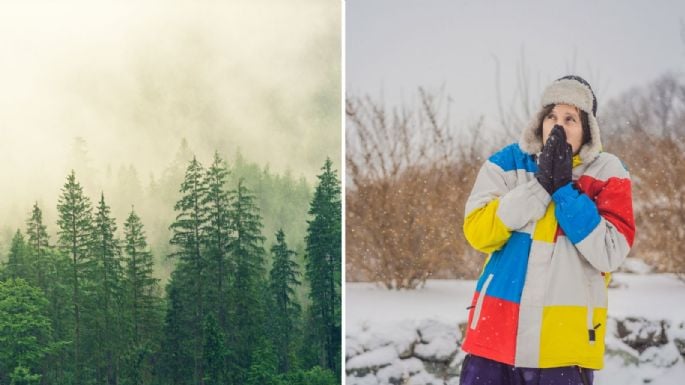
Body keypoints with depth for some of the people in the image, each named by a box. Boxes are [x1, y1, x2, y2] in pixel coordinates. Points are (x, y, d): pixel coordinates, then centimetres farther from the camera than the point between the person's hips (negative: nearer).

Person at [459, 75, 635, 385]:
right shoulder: (508, 162, 3)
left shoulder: (607, 173, 0)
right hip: (497, 329, 1)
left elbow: (609, 254, -10)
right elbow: (478, 232, -8)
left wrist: (563, 187, -13)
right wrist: (541, 183, -13)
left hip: (566, 338, -1)